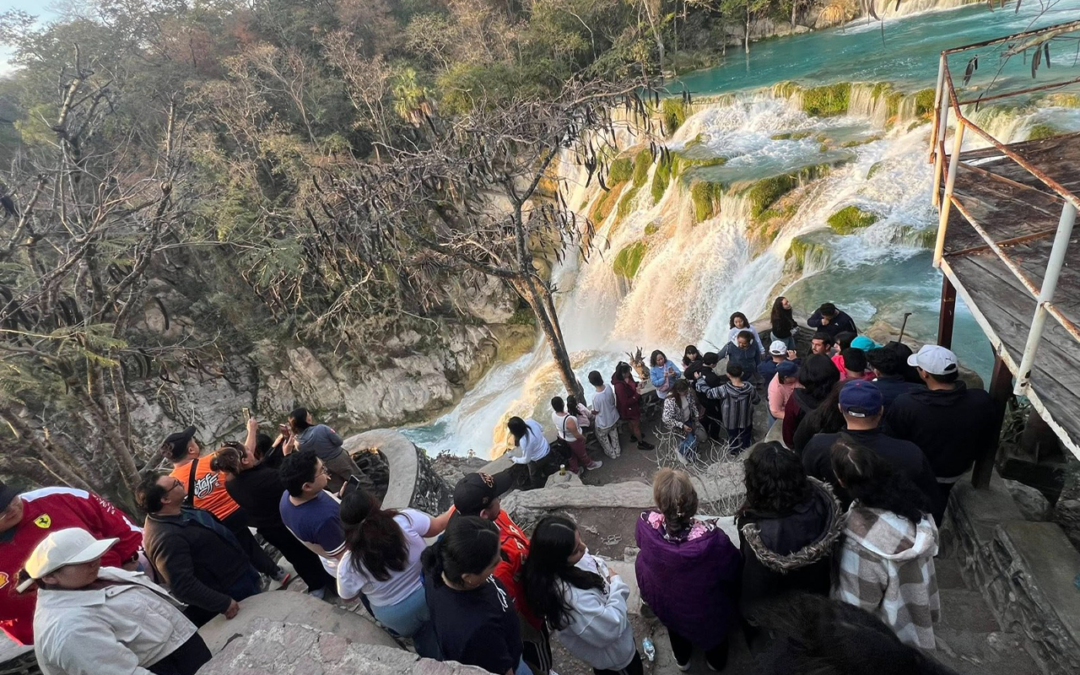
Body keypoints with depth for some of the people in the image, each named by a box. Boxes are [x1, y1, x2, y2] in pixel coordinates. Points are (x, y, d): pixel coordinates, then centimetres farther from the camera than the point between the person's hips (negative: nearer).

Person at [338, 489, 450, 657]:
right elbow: (437, 526, -7)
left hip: (400, 621, 0)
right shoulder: (407, 520, -27)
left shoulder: (349, 565, -24)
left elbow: (347, 597, -2)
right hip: (432, 597, 0)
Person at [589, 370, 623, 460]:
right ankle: (617, 451, 51)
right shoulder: (608, 387, -21)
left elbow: (596, 411, -20)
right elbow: (613, 401, -3)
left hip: (603, 422, -5)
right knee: (614, 435, 31)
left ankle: (611, 453, 44)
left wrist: (591, 413, 3)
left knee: (602, 437, 26)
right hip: (614, 417, 5)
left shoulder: (596, 396, -38)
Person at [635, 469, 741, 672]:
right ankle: (716, 661, 67)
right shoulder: (711, 539, -45)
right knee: (713, 628, 36)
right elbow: (733, 569, -21)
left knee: (676, 625, 38)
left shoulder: (646, 525, -37)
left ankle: (682, 660, 68)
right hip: (707, 607, -2)